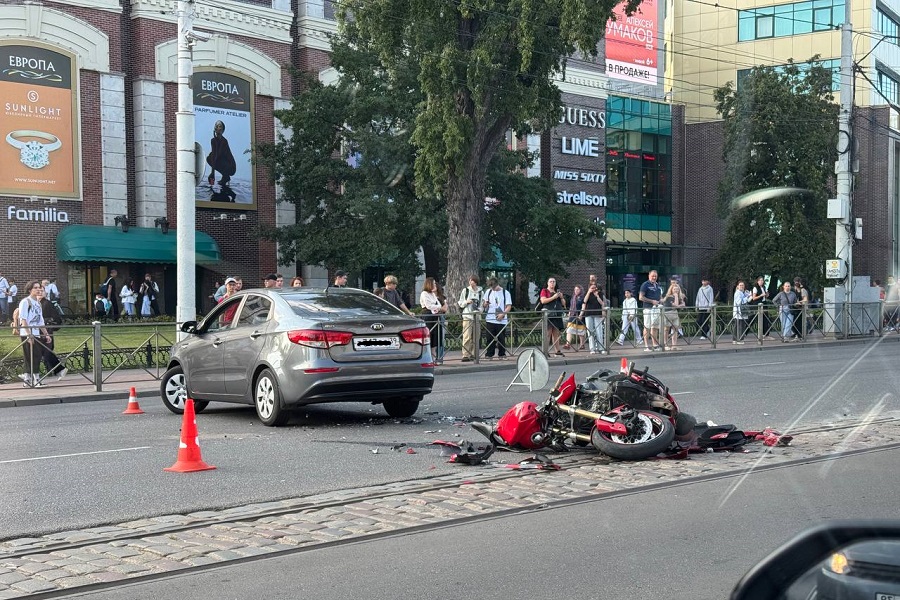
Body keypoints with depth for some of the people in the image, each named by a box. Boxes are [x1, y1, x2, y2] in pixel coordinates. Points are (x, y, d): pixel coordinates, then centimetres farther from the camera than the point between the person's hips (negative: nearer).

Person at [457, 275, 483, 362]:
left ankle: (473, 354, 11)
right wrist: (466, 302, -10)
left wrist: (479, 309, -4)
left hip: (476, 316, 3)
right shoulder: (465, 290, 5)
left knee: (475, 337, 3)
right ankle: (465, 355, -11)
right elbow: (460, 304, 8)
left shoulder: (481, 292, 9)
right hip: (467, 316, -3)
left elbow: (482, 304, 16)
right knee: (467, 337, -11)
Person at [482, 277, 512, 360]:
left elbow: (509, 306, -2)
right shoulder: (488, 292, 11)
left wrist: (503, 314, -17)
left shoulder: (505, 293, 1)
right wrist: (485, 304, -7)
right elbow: (484, 304, 18)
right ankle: (489, 354, 5)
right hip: (490, 319, 2)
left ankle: (502, 354, 12)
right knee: (490, 338, 0)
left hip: (501, 320, -2)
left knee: (501, 338, 2)